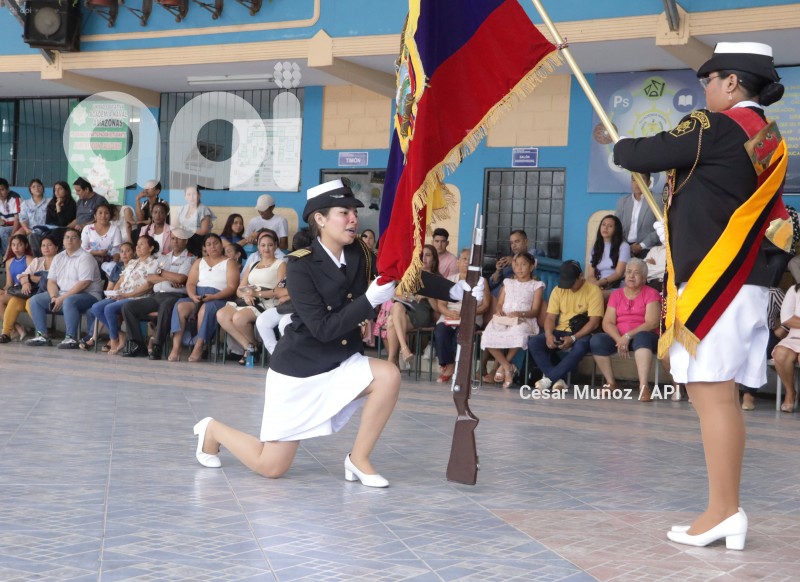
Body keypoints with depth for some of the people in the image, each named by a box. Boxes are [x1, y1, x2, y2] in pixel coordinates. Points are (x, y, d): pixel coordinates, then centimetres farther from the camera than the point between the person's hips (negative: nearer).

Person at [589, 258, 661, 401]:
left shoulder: (651, 294, 2)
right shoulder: (616, 294, 13)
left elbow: (652, 323, -10)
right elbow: (608, 323, 3)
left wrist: (628, 336, -20)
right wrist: (619, 340, -17)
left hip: (644, 337, -4)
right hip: (619, 338, 4)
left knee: (642, 338, -39)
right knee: (596, 340, -23)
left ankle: (644, 386, -51)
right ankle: (611, 382, -14)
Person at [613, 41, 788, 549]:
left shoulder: (716, 127, -11)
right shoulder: (770, 141, 16)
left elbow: (640, 156, -7)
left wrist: (621, 147, 14)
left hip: (711, 282, -9)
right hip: (745, 282, 9)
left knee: (712, 393, -8)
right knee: (724, 397, 10)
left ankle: (723, 511, -7)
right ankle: (730, 515, 12)